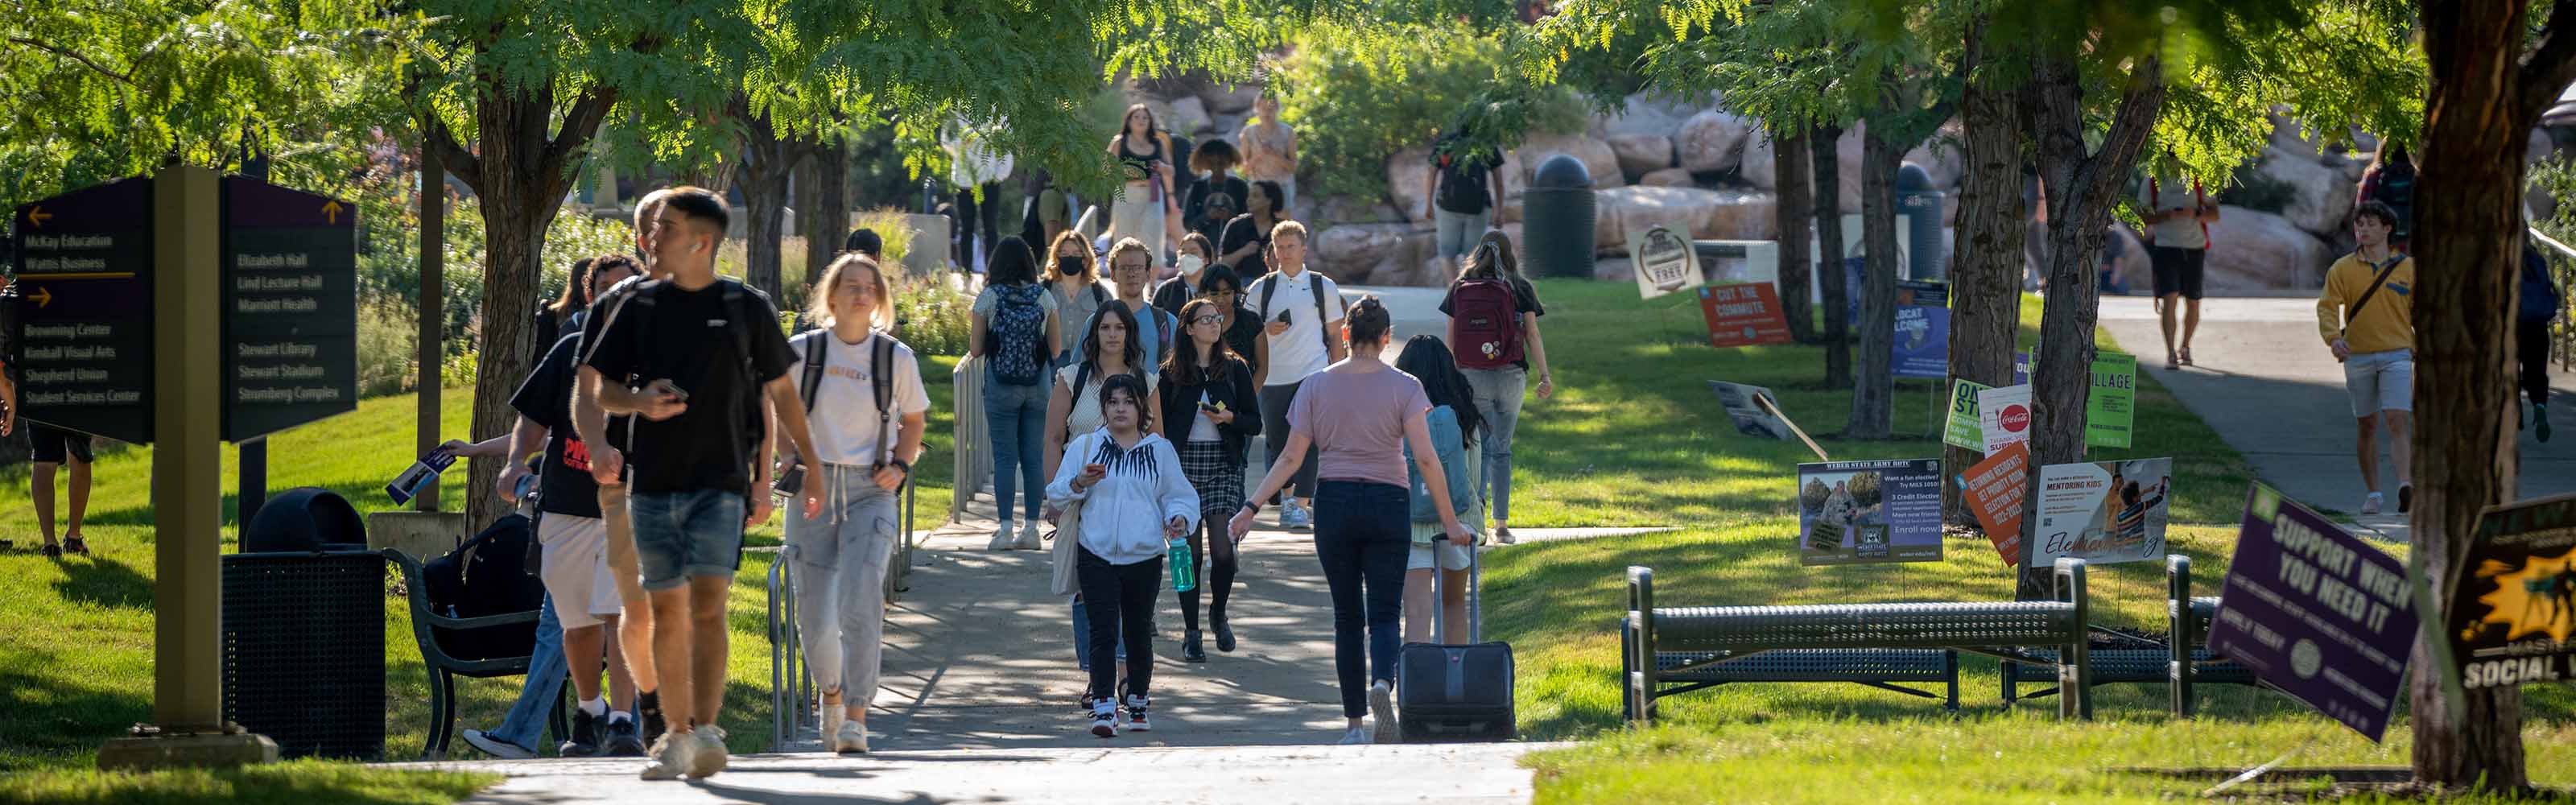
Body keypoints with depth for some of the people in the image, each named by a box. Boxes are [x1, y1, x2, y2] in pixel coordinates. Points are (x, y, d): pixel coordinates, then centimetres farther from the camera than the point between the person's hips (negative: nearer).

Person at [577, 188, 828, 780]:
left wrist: (813, 466, 10)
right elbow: (599, 387, 12)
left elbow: (780, 392, 11)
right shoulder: (643, 307, 9)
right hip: (654, 481, 3)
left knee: (708, 604, -16)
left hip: (720, 481, -3)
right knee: (667, 612, 4)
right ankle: (677, 737, 12)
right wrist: (641, 402, -10)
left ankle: (706, 731, -24)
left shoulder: (747, 308, 3)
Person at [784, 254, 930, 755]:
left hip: (871, 493, -1)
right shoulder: (802, 352, 2)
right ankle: (831, 691, 32)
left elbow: (913, 420, 18)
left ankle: (856, 715, -17)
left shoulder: (897, 358, 4)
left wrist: (900, 466, 0)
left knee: (861, 605, -18)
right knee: (814, 615, 2)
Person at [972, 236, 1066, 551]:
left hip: (1001, 386, -2)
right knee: (1034, 457, 7)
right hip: (1038, 386, 2)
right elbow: (1056, 348, 5)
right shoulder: (1044, 297, 1)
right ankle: (1031, 528, 7)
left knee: (1005, 457, 0)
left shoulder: (988, 298, -5)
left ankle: (1005, 530, -4)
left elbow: (975, 349, -3)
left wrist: (973, 337, 18)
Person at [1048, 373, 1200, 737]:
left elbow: (1179, 495, 13)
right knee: (1103, 632, -12)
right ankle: (1104, 707, -15)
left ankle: (1138, 702, 26)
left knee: (1139, 632, 10)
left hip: (1145, 557, 1)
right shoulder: (1085, 446, 6)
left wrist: (1179, 518, -8)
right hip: (1097, 555, -1)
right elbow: (1056, 494, 7)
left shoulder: (1160, 450, 9)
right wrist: (1080, 483, -13)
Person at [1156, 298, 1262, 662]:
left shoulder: (1235, 369, 7)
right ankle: (1191, 633, 7)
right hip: (1184, 464, 0)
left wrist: (1229, 418, -12)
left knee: (1222, 548, -9)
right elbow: (1159, 425, 5)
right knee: (1191, 549, -2)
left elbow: (1255, 423, 8)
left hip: (1224, 465, 0)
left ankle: (1218, 613, 19)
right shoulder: (1171, 373, 4)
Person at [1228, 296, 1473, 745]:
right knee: (1383, 614, 2)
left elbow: (1291, 458, -1)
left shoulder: (1318, 386, 2)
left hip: (1334, 504, 1)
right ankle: (1382, 684, -29)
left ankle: (1354, 723, 8)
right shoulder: (1403, 387, -4)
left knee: (1347, 618, 10)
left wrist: (1251, 508, 5)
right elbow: (1425, 458, -10)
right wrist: (1449, 521, -6)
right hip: (1388, 504, -1)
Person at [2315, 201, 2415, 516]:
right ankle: (2372, 493, 20)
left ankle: (2406, 487, -26)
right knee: (2366, 425, 8)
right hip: (2358, 357, 2)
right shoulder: (2343, 269, 3)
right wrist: (2333, 337, -24)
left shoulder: (2407, 268, 4)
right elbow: (2327, 307, -5)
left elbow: (2420, 312, 11)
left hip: (2396, 355, -1)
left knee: (2396, 420, -16)